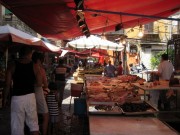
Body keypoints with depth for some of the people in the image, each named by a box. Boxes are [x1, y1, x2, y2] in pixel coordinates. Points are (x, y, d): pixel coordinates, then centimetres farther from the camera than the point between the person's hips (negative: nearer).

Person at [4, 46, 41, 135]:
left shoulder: (12, 66, -2)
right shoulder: (34, 66, -1)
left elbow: (8, 84, -5)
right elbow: (39, 83, -1)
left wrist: (5, 98, 6)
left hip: (17, 97, -1)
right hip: (30, 96, 1)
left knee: (17, 124, 6)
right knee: (33, 123, 13)